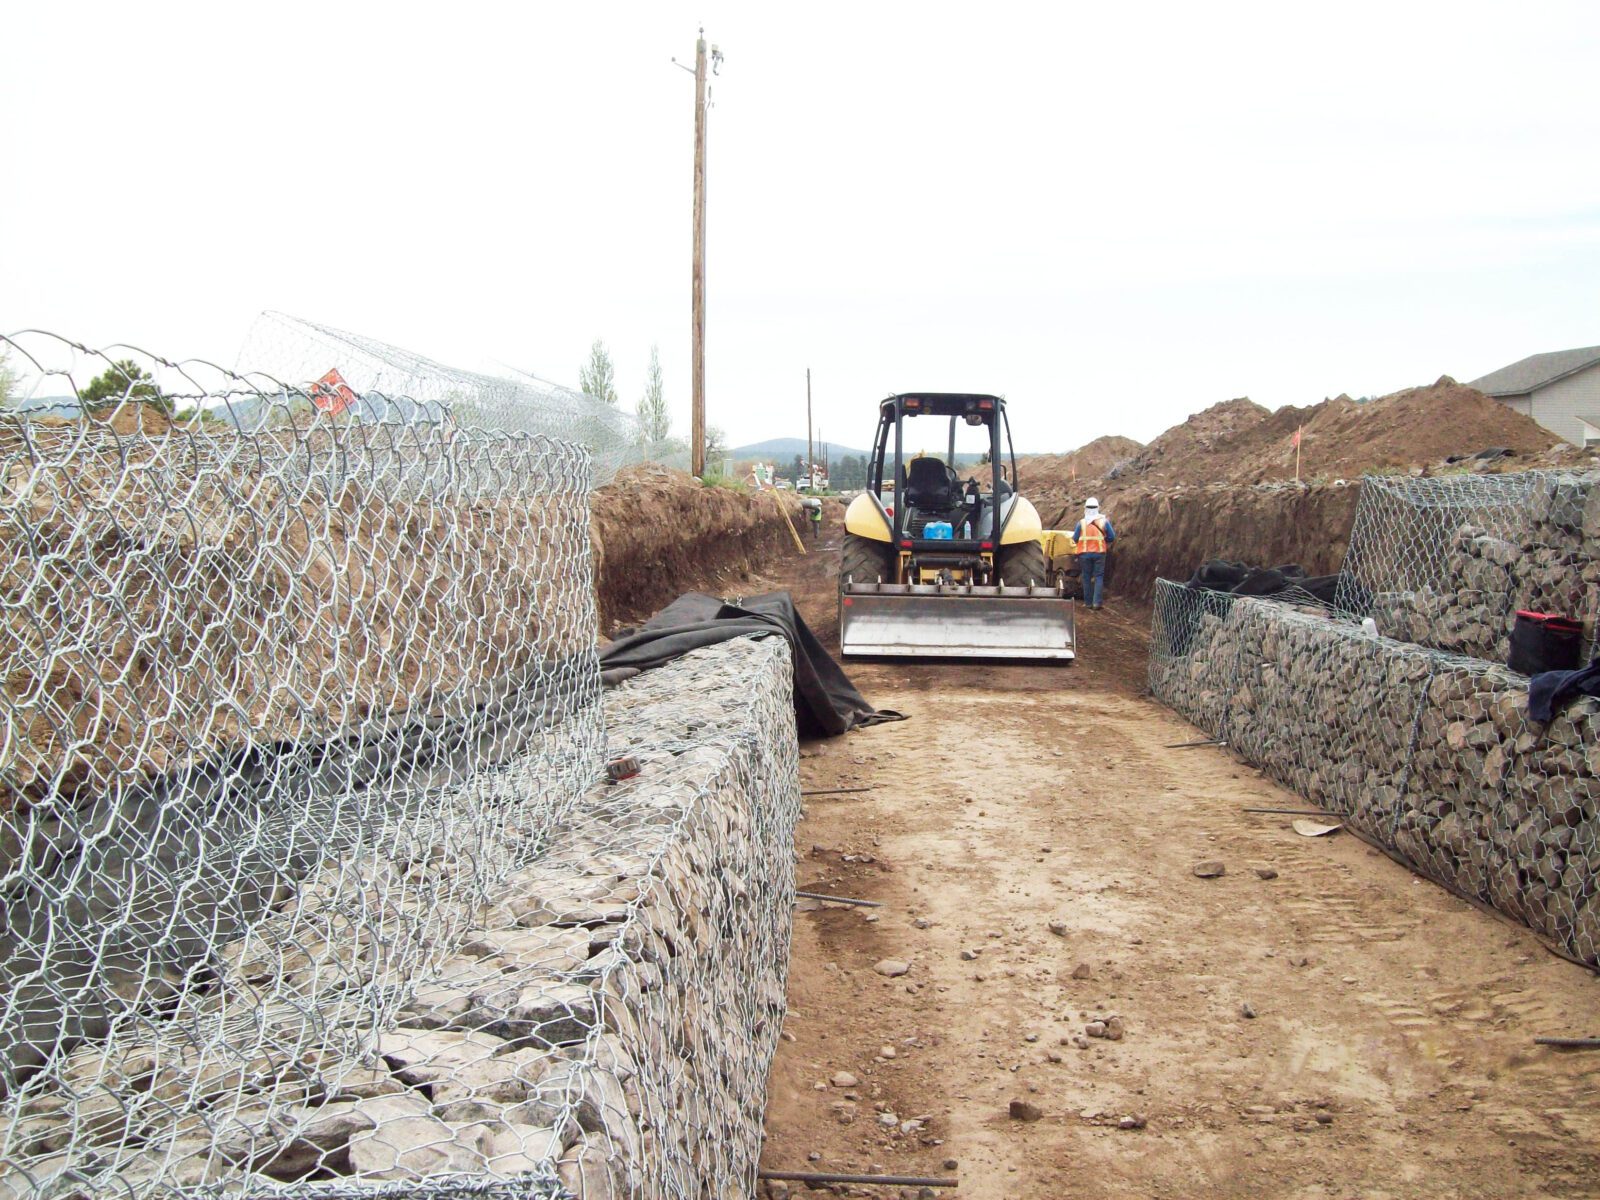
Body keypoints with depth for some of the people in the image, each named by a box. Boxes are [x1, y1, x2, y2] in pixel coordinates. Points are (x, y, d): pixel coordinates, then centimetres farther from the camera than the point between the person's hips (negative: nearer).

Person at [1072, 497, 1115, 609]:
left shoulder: (1081, 523, -5)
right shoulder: (1104, 522, -3)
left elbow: (1075, 539, -2)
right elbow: (1112, 537, 0)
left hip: (1084, 553, 0)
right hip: (1099, 552, 0)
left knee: (1086, 577, 9)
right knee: (1099, 577, 4)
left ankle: (1088, 602, 10)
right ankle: (1097, 602, -6)